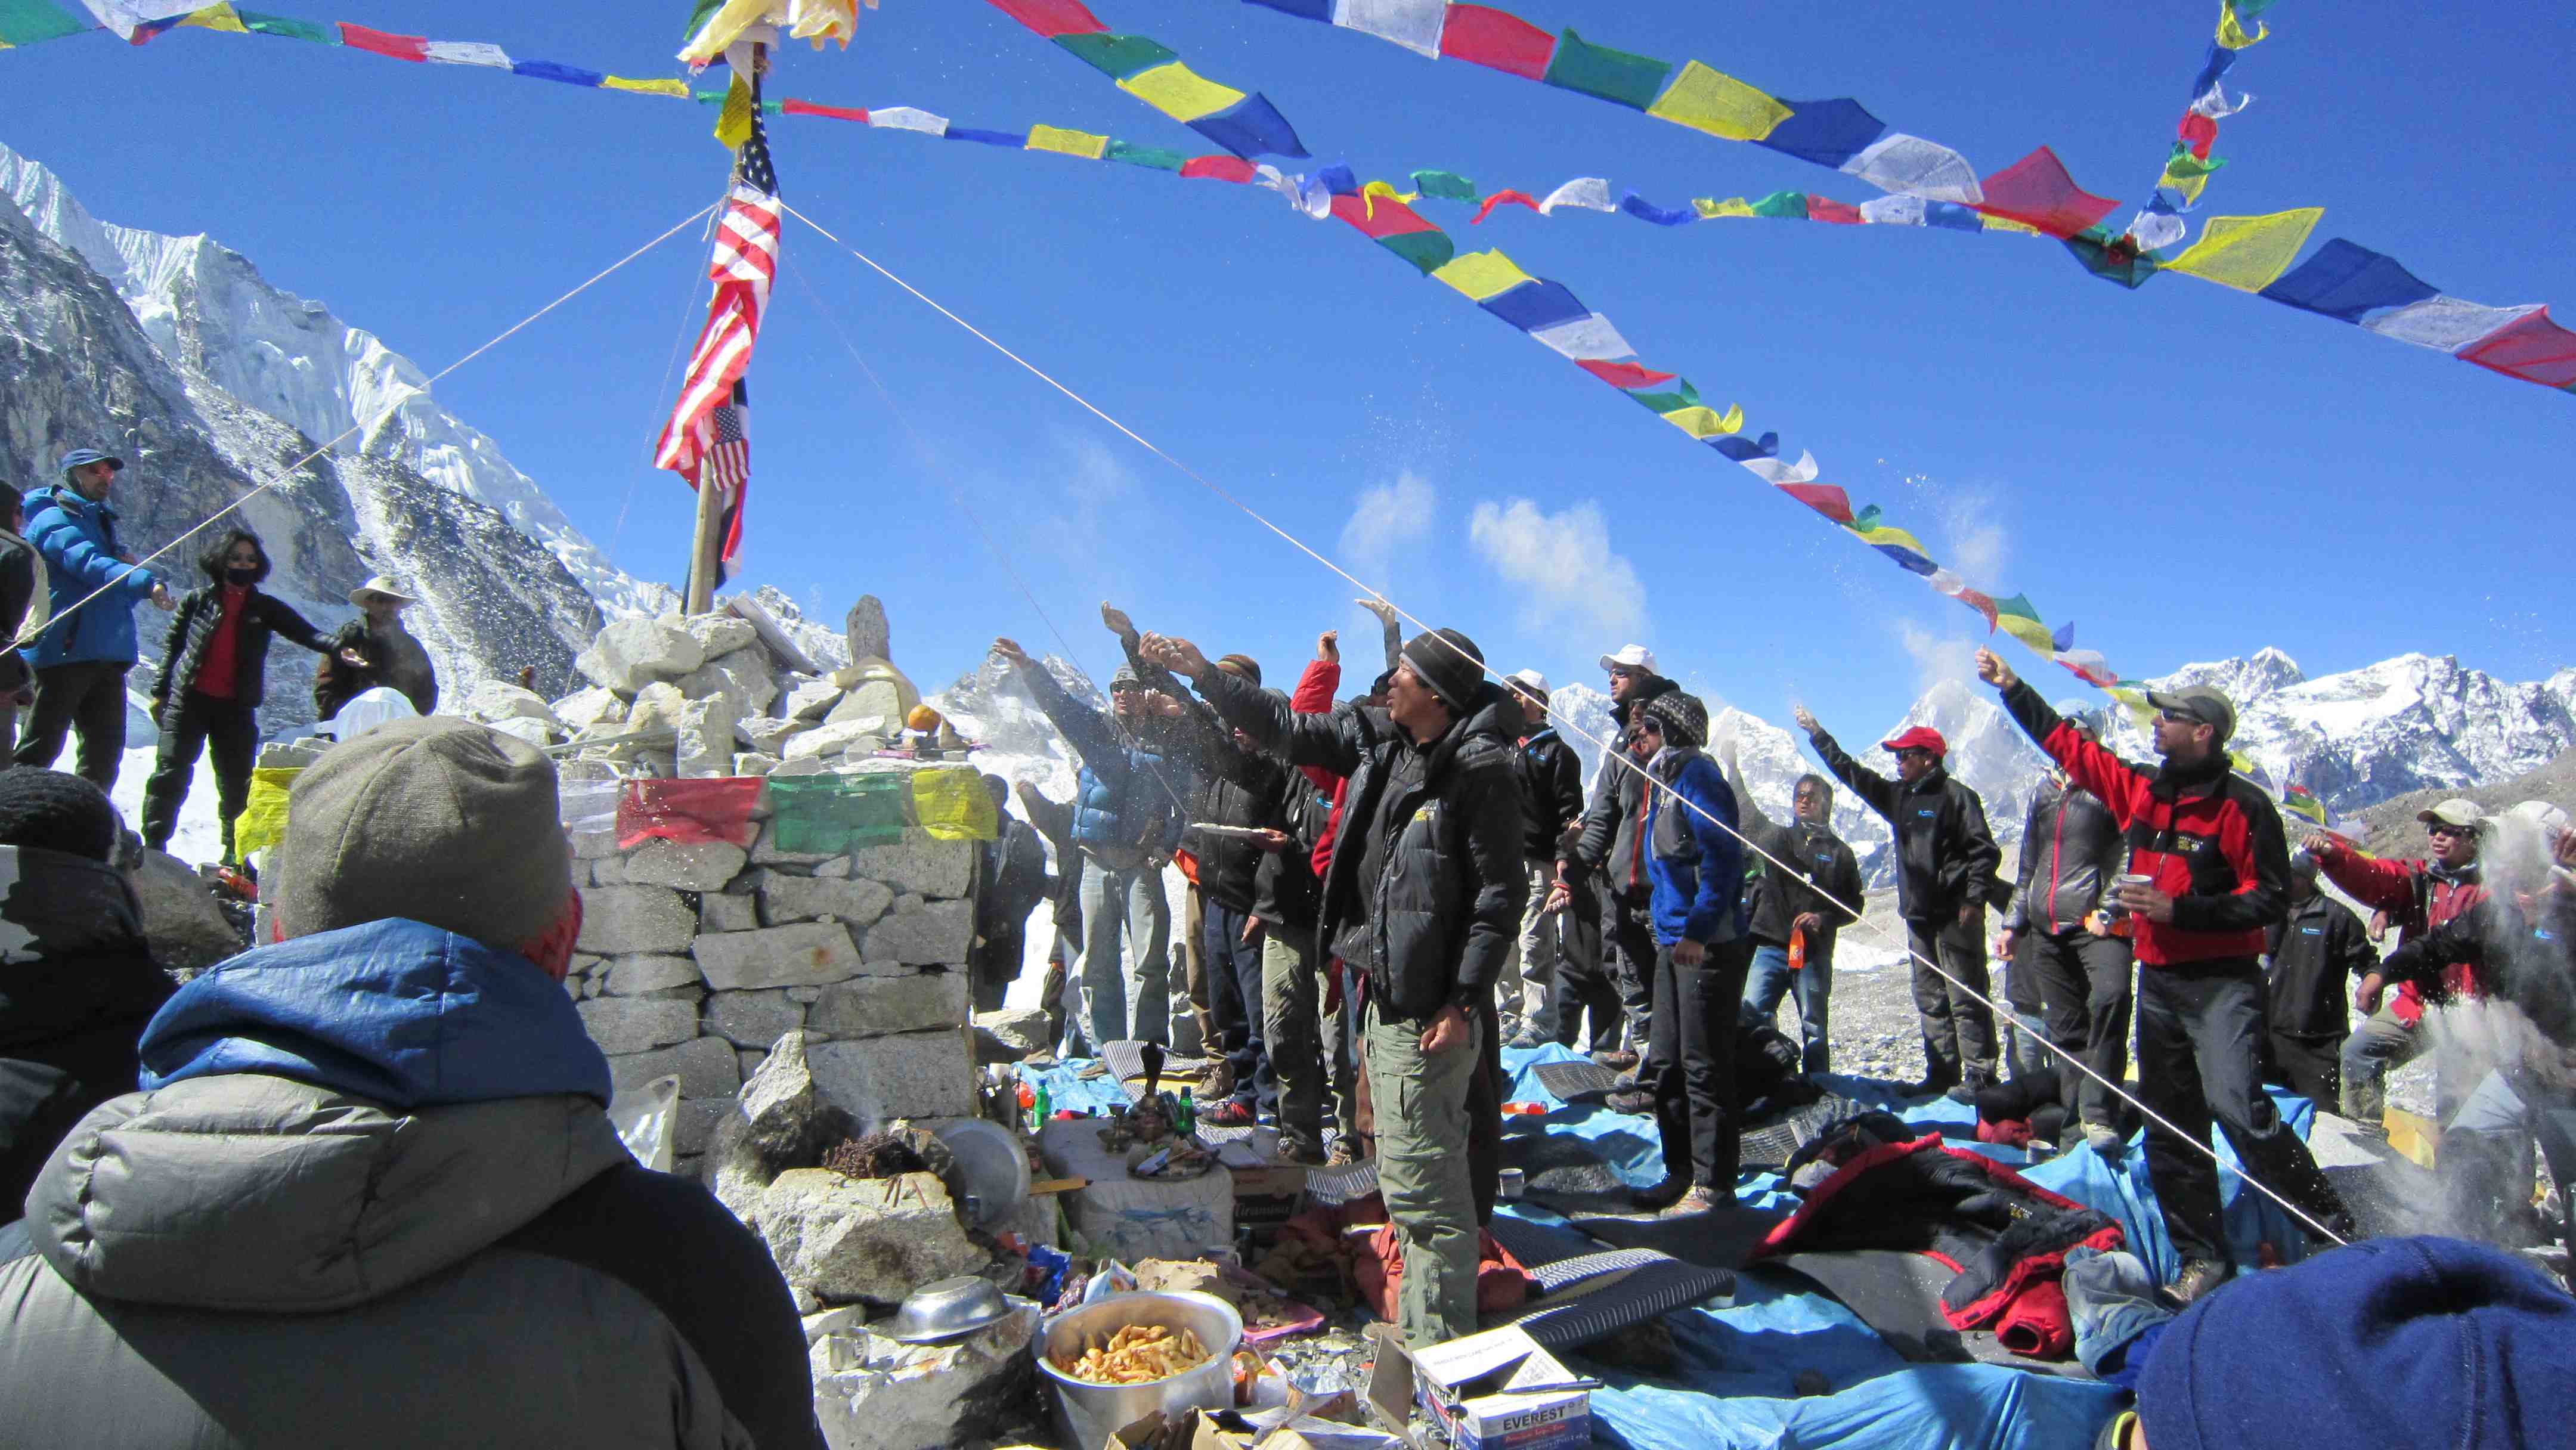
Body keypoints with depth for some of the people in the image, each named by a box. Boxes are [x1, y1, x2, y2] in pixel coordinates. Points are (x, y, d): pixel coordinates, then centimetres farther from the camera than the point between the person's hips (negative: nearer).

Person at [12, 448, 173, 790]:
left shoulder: (101, 522, 24)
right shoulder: (53, 518, -2)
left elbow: (122, 593, 22)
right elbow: (88, 564, -23)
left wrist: (130, 568, 0)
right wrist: (145, 582, -39)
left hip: (108, 655, 8)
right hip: (67, 649, -8)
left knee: (106, 749, 9)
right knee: (40, 748, -7)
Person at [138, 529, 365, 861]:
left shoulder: (266, 608, 8)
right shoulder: (198, 600, 6)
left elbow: (305, 632, -6)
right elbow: (172, 645, 10)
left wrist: (337, 648, -25)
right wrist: (160, 691, 6)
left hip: (237, 708, 1)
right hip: (188, 699, -1)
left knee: (236, 783, 4)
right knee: (172, 773, -4)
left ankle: (234, 852, 12)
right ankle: (153, 844, 4)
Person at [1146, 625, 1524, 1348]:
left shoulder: (1480, 770, -17)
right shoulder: (1380, 739, 8)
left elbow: (1500, 897, -17)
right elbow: (1289, 730, 19)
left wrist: (1461, 1003, -19)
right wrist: (1205, 676, 18)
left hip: (1429, 1009, -9)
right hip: (1386, 992, 9)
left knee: (1421, 1185, -5)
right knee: (1416, 1176, 20)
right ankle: (1421, 1333, 36)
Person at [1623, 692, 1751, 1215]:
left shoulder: (1696, 773, -12)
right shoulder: (1666, 777, 17)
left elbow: (1723, 856, -21)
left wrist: (1698, 930, -23)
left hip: (1708, 945, -10)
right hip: (1675, 941, 10)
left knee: (1705, 1068, -2)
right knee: (1667, 1066, 14)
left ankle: (1713, 1187, 7)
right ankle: (1681, 1173, 24)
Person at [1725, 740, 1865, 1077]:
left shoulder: (1839, 852, 8)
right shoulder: (1776, 837, 13)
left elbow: (1854, 904, 8)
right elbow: (1746, 809, 14)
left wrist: (1824, 918, -9)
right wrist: (1732, 766, 10)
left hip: (1815, 952, -1)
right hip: (1771, 945, 1)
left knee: (1815, 1028, 4)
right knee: (1753, 1017, -9)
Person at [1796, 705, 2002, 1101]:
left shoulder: (1956, 795, -7)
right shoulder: (1898, 795, 15)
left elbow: (1985, 850, -10)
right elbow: (1851, 772, 22)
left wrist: (1974, 898, -17)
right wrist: (1816, 734, 21)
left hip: (1955, 915, -8)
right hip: (1918, 915, 8)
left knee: (1965, 996, -6)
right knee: (1930, 998, 10)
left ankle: (1980, 1076, -3)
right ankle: (1942, 1073, 16)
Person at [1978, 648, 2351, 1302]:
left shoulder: (2243, 806, -10)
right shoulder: (2140, 789, 8)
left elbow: (2268, 897, -13)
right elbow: (2067, 745, 17)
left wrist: (2180, 910, -20)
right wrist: (2012, 686, 19)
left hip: (2222, 984, -7)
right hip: (2158, 982, 7)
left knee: (2236, 1106, -22)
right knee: (2170, 1127, 8)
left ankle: (2332, 1229, -5)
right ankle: (2203, 1259, 17)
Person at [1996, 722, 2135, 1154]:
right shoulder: (2044, 792, 19)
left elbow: (2128, 857, -6)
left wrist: (2106, 911, -17)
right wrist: (2014, 923, 21)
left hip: (2095, 924, -6)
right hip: (2047, 929, 6)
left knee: (2111, 995, -28)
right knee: (2065, 1028, 7)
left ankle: (2099, 1114, -24)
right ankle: (2079, 1114, 17)